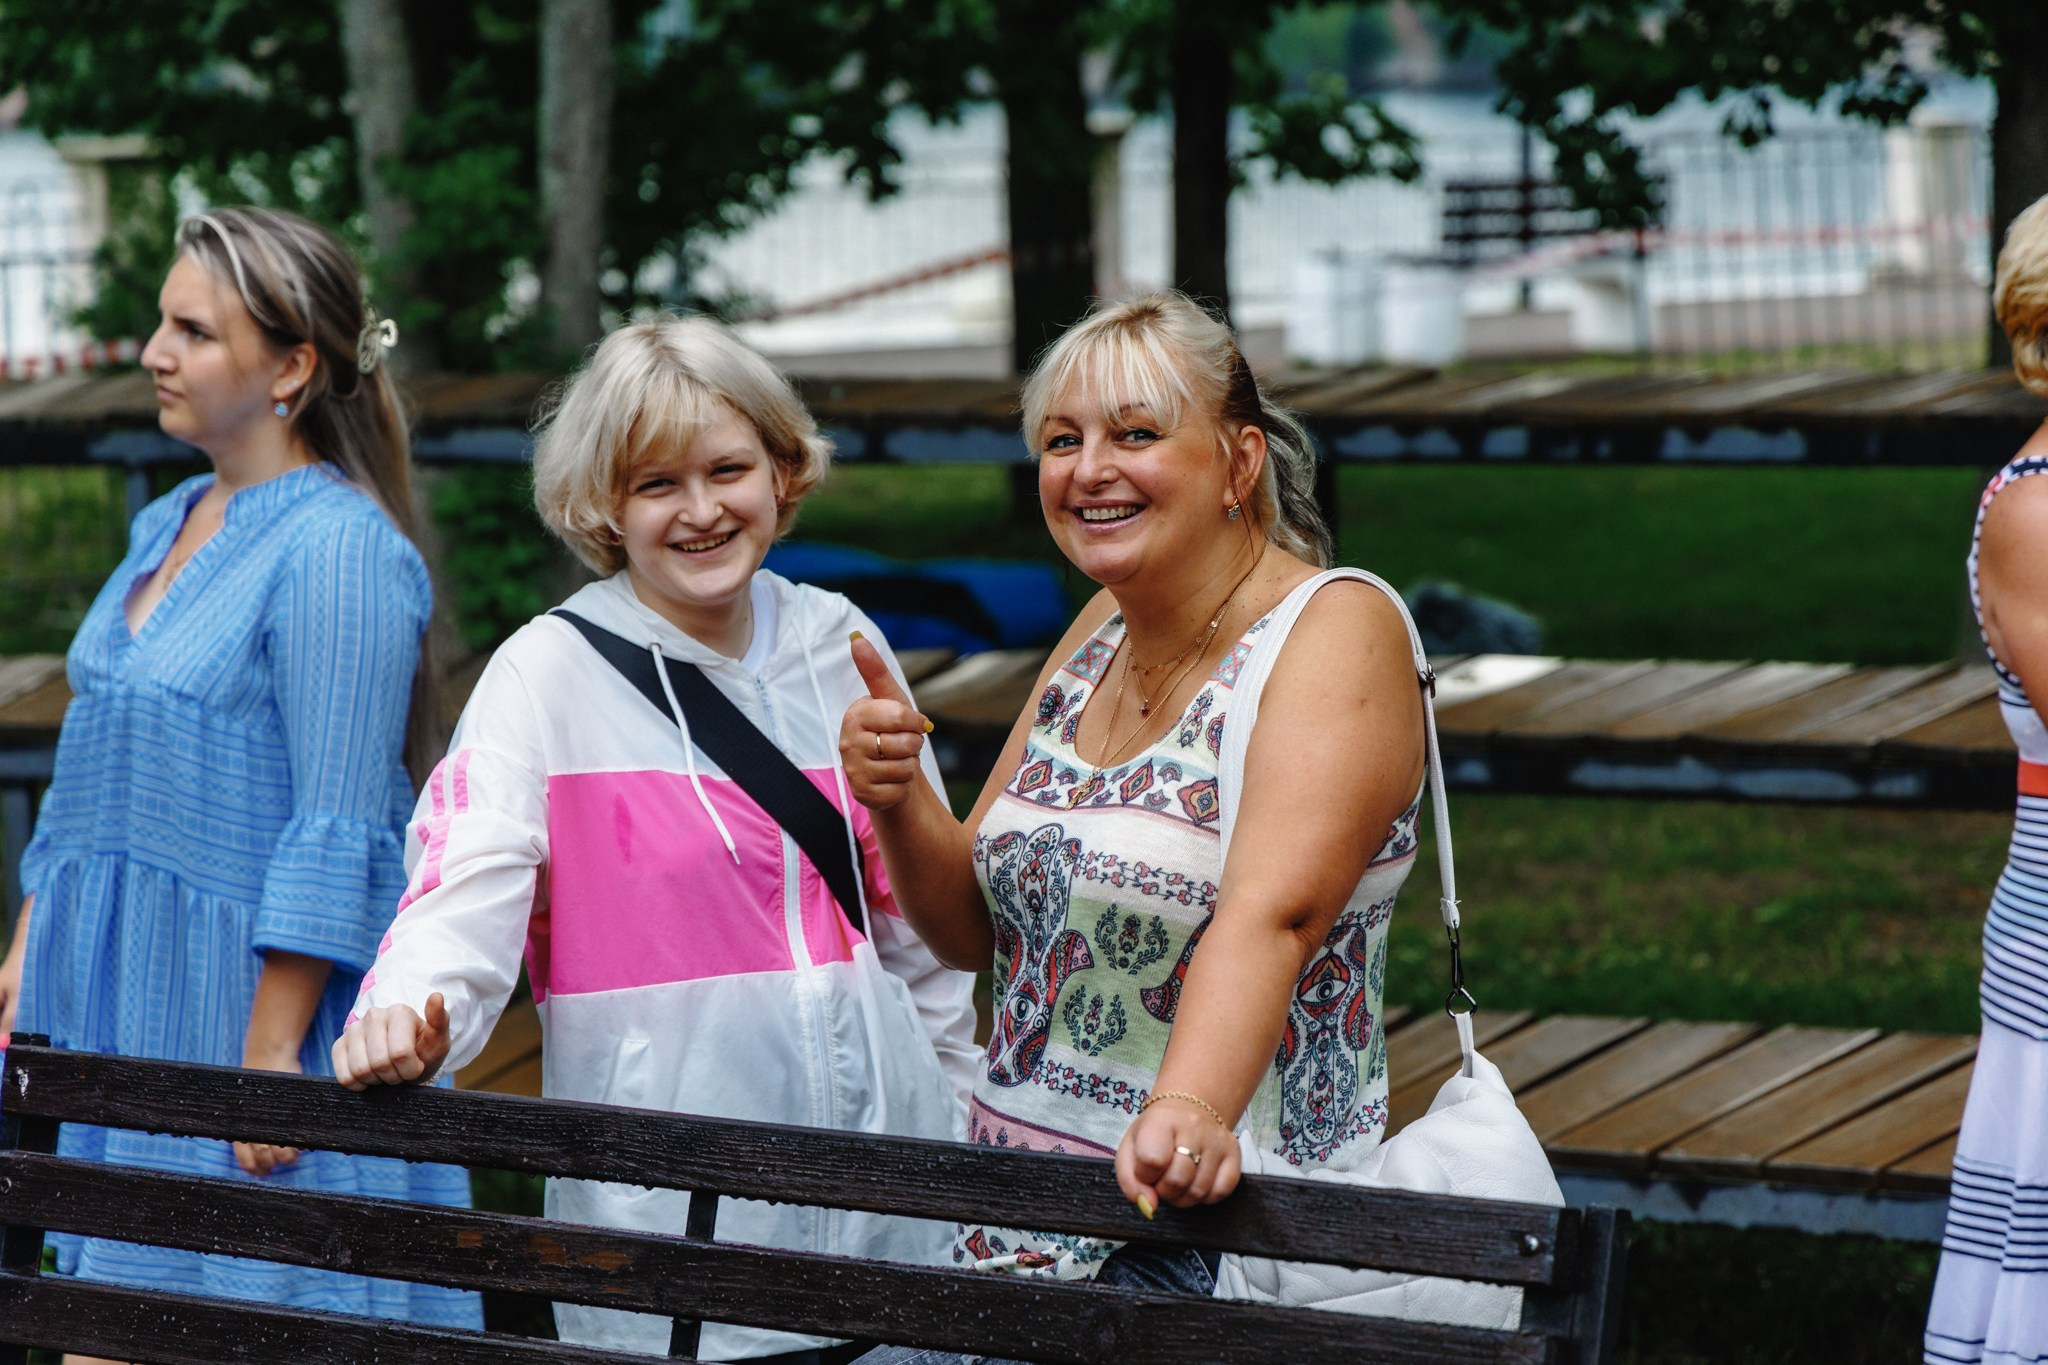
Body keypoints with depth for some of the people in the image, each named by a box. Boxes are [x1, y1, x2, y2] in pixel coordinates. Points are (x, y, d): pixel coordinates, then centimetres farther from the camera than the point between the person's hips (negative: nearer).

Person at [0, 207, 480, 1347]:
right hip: (119, 988, 9)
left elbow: (336, 830, -19)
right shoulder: (168, 527, 14)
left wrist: (271, 1050, -21)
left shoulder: (340, 549, -15)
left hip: (253, 994, -9)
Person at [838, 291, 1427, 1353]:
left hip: (1203, 1238, -7)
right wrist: (899, 802, -4)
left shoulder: (1336, 631, -11)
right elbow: (973, 927, 16)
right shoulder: (1103, 633, 11)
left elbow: (1272, 910, -29)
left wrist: (1189, 1112, -45)